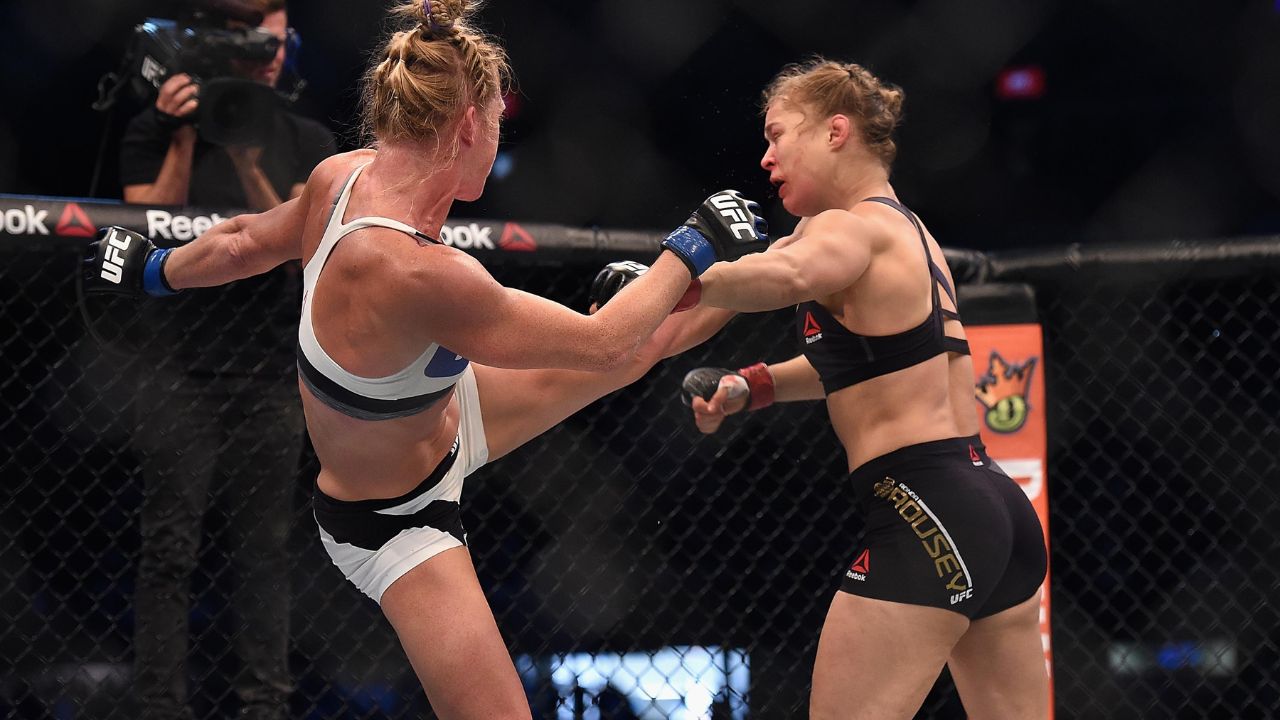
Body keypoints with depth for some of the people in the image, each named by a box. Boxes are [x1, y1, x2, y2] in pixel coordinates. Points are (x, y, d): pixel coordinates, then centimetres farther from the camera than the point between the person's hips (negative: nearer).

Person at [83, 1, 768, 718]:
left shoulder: (345, 176, -18)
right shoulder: (420, 274, -42)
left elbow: (245, 241, 4)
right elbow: (604, 343, -30)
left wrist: (156, 269, 25)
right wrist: (693, 249, -16)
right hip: (395, 523, -8)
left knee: (646, 351, 10)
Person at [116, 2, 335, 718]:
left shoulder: (308, 142, 8)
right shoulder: (155, 131, 3)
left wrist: (243, 155, -15)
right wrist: (184, 141, -14)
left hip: (271, 374, 2)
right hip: (181, 371, -2)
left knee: (266, 546, 0)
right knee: (170, 548, -5)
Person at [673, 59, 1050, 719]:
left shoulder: (849, 228, -7)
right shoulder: (907, 230, 22)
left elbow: (785, 277, -32)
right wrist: (753, 387, 19)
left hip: (924, 516, -10)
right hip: (997, 507, 10)